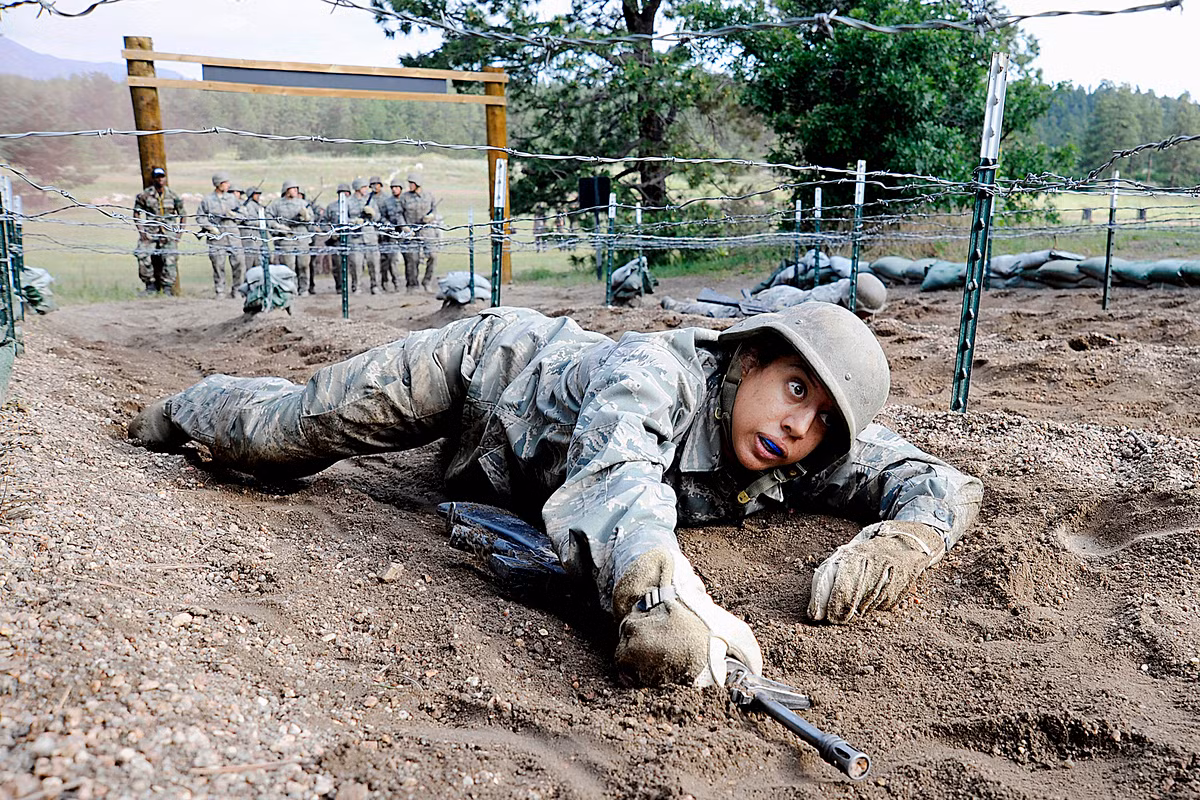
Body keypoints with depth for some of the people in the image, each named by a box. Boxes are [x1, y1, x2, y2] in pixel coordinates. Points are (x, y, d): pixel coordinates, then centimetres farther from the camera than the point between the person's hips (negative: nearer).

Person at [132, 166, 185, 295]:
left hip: (169, 232, 0)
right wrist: (141, 230, -2)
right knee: (142, 255, -16)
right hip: (150, 232, 0)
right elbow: (136, 213, 9)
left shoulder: (173, 195, 3)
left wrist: (180, 231, 4)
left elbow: (182, 214, 13)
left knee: (170, 259, -9)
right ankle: (151, 286, -3)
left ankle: (167, 288, 1)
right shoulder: (144, 195, 1)